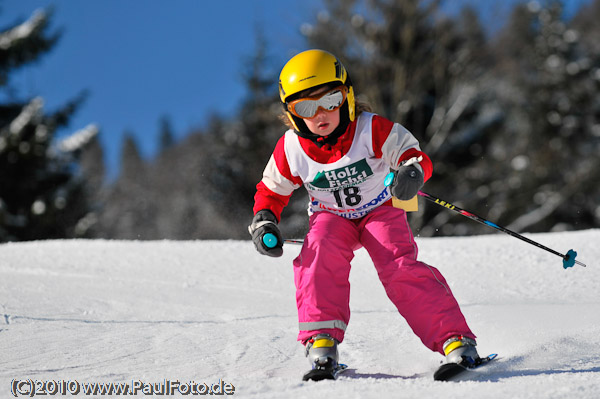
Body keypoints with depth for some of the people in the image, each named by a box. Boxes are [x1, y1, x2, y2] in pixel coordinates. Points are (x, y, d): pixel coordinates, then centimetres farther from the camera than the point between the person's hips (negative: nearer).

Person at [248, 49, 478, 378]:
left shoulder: (372, 130, -20)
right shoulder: (290, 149, -12)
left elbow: (414, 155, -18)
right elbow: (271, 191, 4)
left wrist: (413, 171, -43)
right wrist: (263, 222, -16)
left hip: (380, 210, -2)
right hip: (331, 216, 2)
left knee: (400, 268, -25)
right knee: (321, 252, -32)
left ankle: (455, 340, -23)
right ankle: (322, 338, -28)